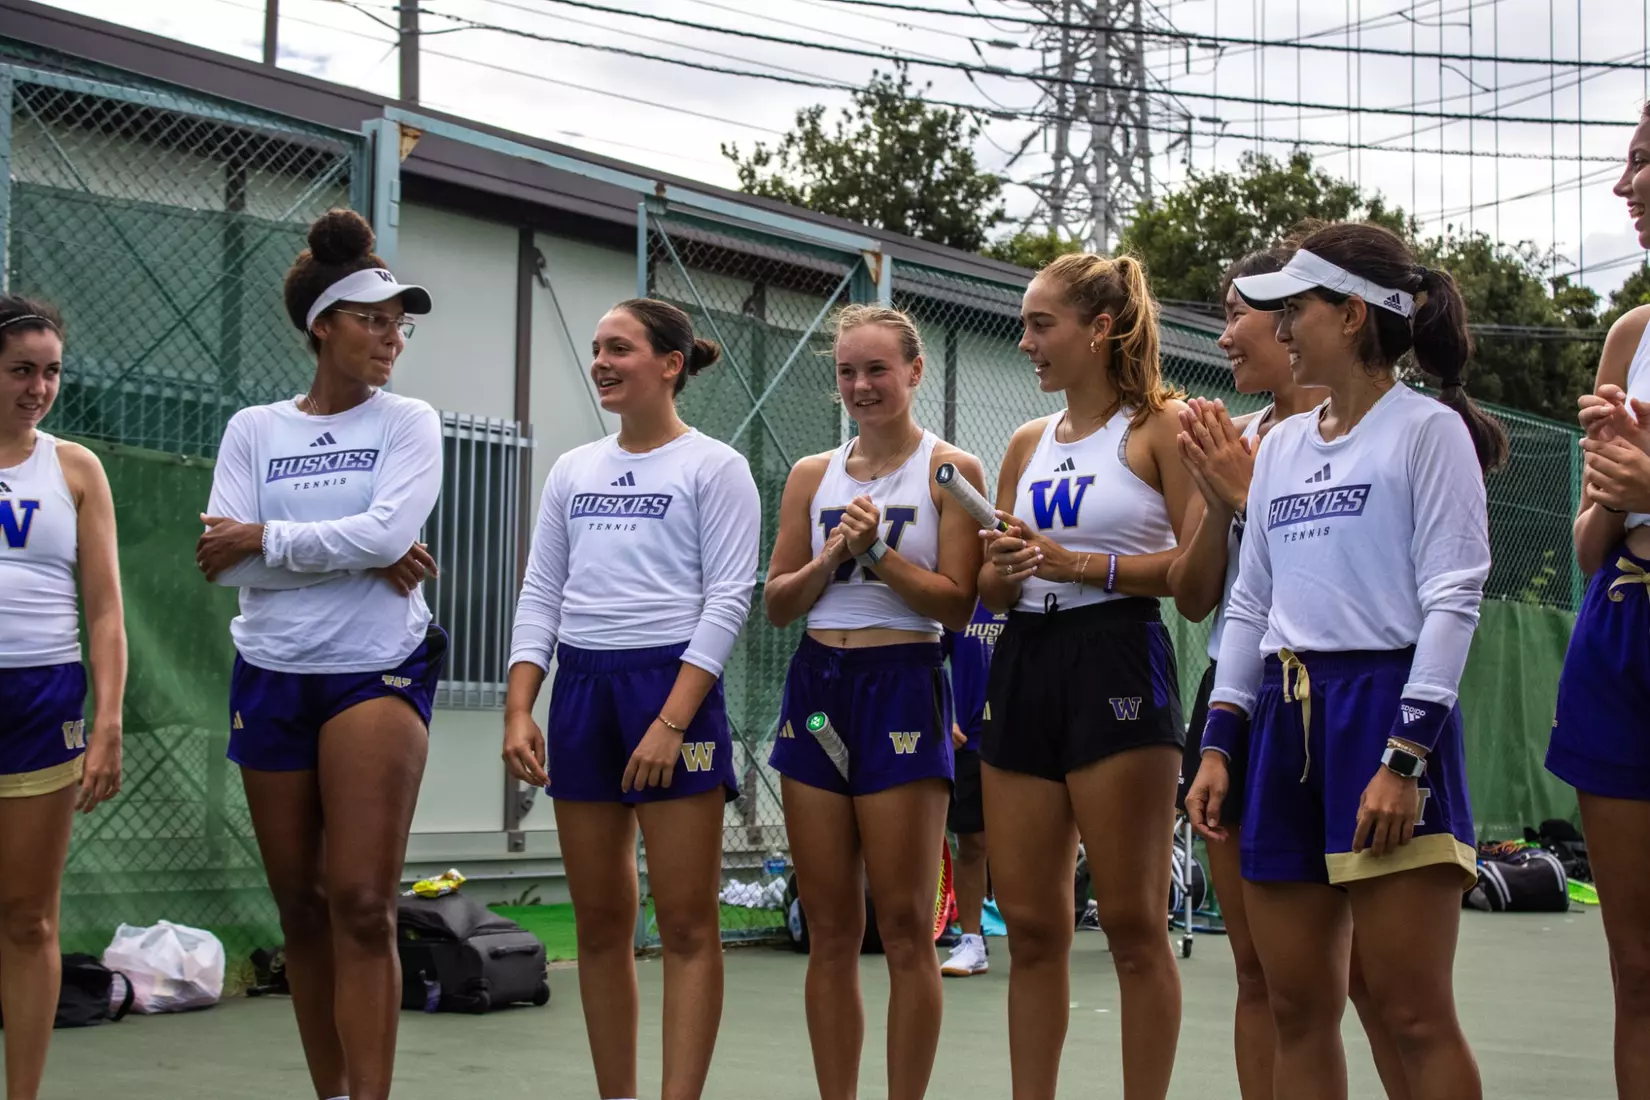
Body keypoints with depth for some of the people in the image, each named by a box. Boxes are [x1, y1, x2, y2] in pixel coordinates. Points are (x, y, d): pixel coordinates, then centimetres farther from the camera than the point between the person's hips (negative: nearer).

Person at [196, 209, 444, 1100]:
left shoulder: (407, 422, 3)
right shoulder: (253, 429, 7)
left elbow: (389, 530, -14)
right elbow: (222, 558, -6)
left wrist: (262, 539, -8)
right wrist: (358, 554, -12)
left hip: (379, 672, -3)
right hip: (271, 678, 3)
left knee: (362, 905, -12)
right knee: (300, 908, 8)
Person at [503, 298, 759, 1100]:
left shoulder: (713, 467, -1)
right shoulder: (573, 471, 15)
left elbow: (728, 598, -8)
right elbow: (541, 596, 13)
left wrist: (672, 722, -17)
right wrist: (518, 712, 1)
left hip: (673, 687, -6)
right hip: (580, 690, 6)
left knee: (686, 923, -5)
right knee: (599, 924, 8)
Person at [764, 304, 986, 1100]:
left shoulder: (949, 471, -1)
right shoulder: (813, 475, 12)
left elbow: (957, 603, -6)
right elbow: (776, 604, 10)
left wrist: (879, 551, -14)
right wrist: (830, 559, -6)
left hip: (902, 686, -4)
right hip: (817, 686, 5)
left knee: (904, 925, -3)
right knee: (830, 929, 6)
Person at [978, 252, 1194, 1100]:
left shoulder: (1161, 426, -1)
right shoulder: (1028, 444, 16)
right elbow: (987, 590, 19)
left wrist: (1083, 564, -15)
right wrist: (1004, 569, -3)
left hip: (1117, 663, -6)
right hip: (1024, 667, 6)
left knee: (1132, 927, -3)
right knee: (1030, 926, 7)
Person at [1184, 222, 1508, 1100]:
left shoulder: (1426, 429, -3)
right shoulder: (1283, 444, 17)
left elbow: (1454, 599, -10)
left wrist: (1407, 756, -18)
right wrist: (1217, 744, 10)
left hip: (1383, 709, -7)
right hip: (1284, 718, 7)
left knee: (1412, 1013, -8)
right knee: (1297, 1010, 7)